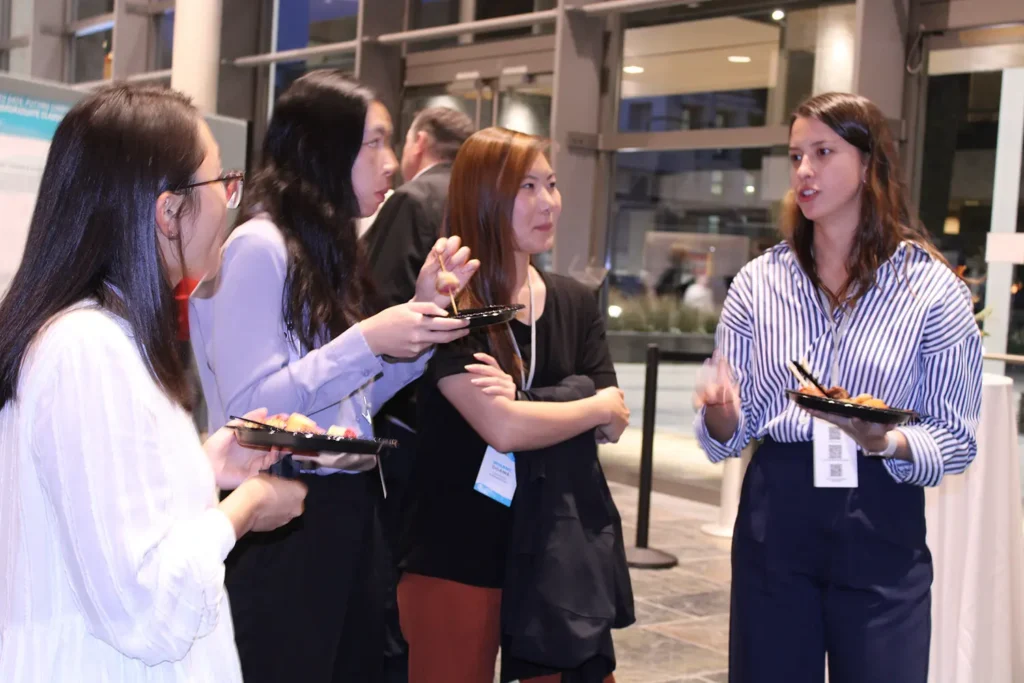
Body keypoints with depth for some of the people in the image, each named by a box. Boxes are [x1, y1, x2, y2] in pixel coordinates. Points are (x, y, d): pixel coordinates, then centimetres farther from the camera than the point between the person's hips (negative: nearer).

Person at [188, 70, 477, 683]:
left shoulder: (333, 247, 13)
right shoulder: (260, 246, -14)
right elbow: (249, 407, -20)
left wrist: (423, 307, 5)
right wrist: (367, 342, -25)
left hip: (352, 505, 8)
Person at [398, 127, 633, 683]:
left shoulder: (576, 303, 7)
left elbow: (612, 425, 0)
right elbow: (502, 429, -21)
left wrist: (520, 398, -18)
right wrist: (596, 406, -5)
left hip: (559, 545, 5)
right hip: (457, 552, -5)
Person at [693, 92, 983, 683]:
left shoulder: (934, 288, -3)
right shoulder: (760, 281, 3)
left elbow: (957, 440, -3)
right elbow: (730, 433, 5)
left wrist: (889, 444, -23)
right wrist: (720, 415, -17)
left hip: (882, 528, -2)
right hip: (775, 517, 2)